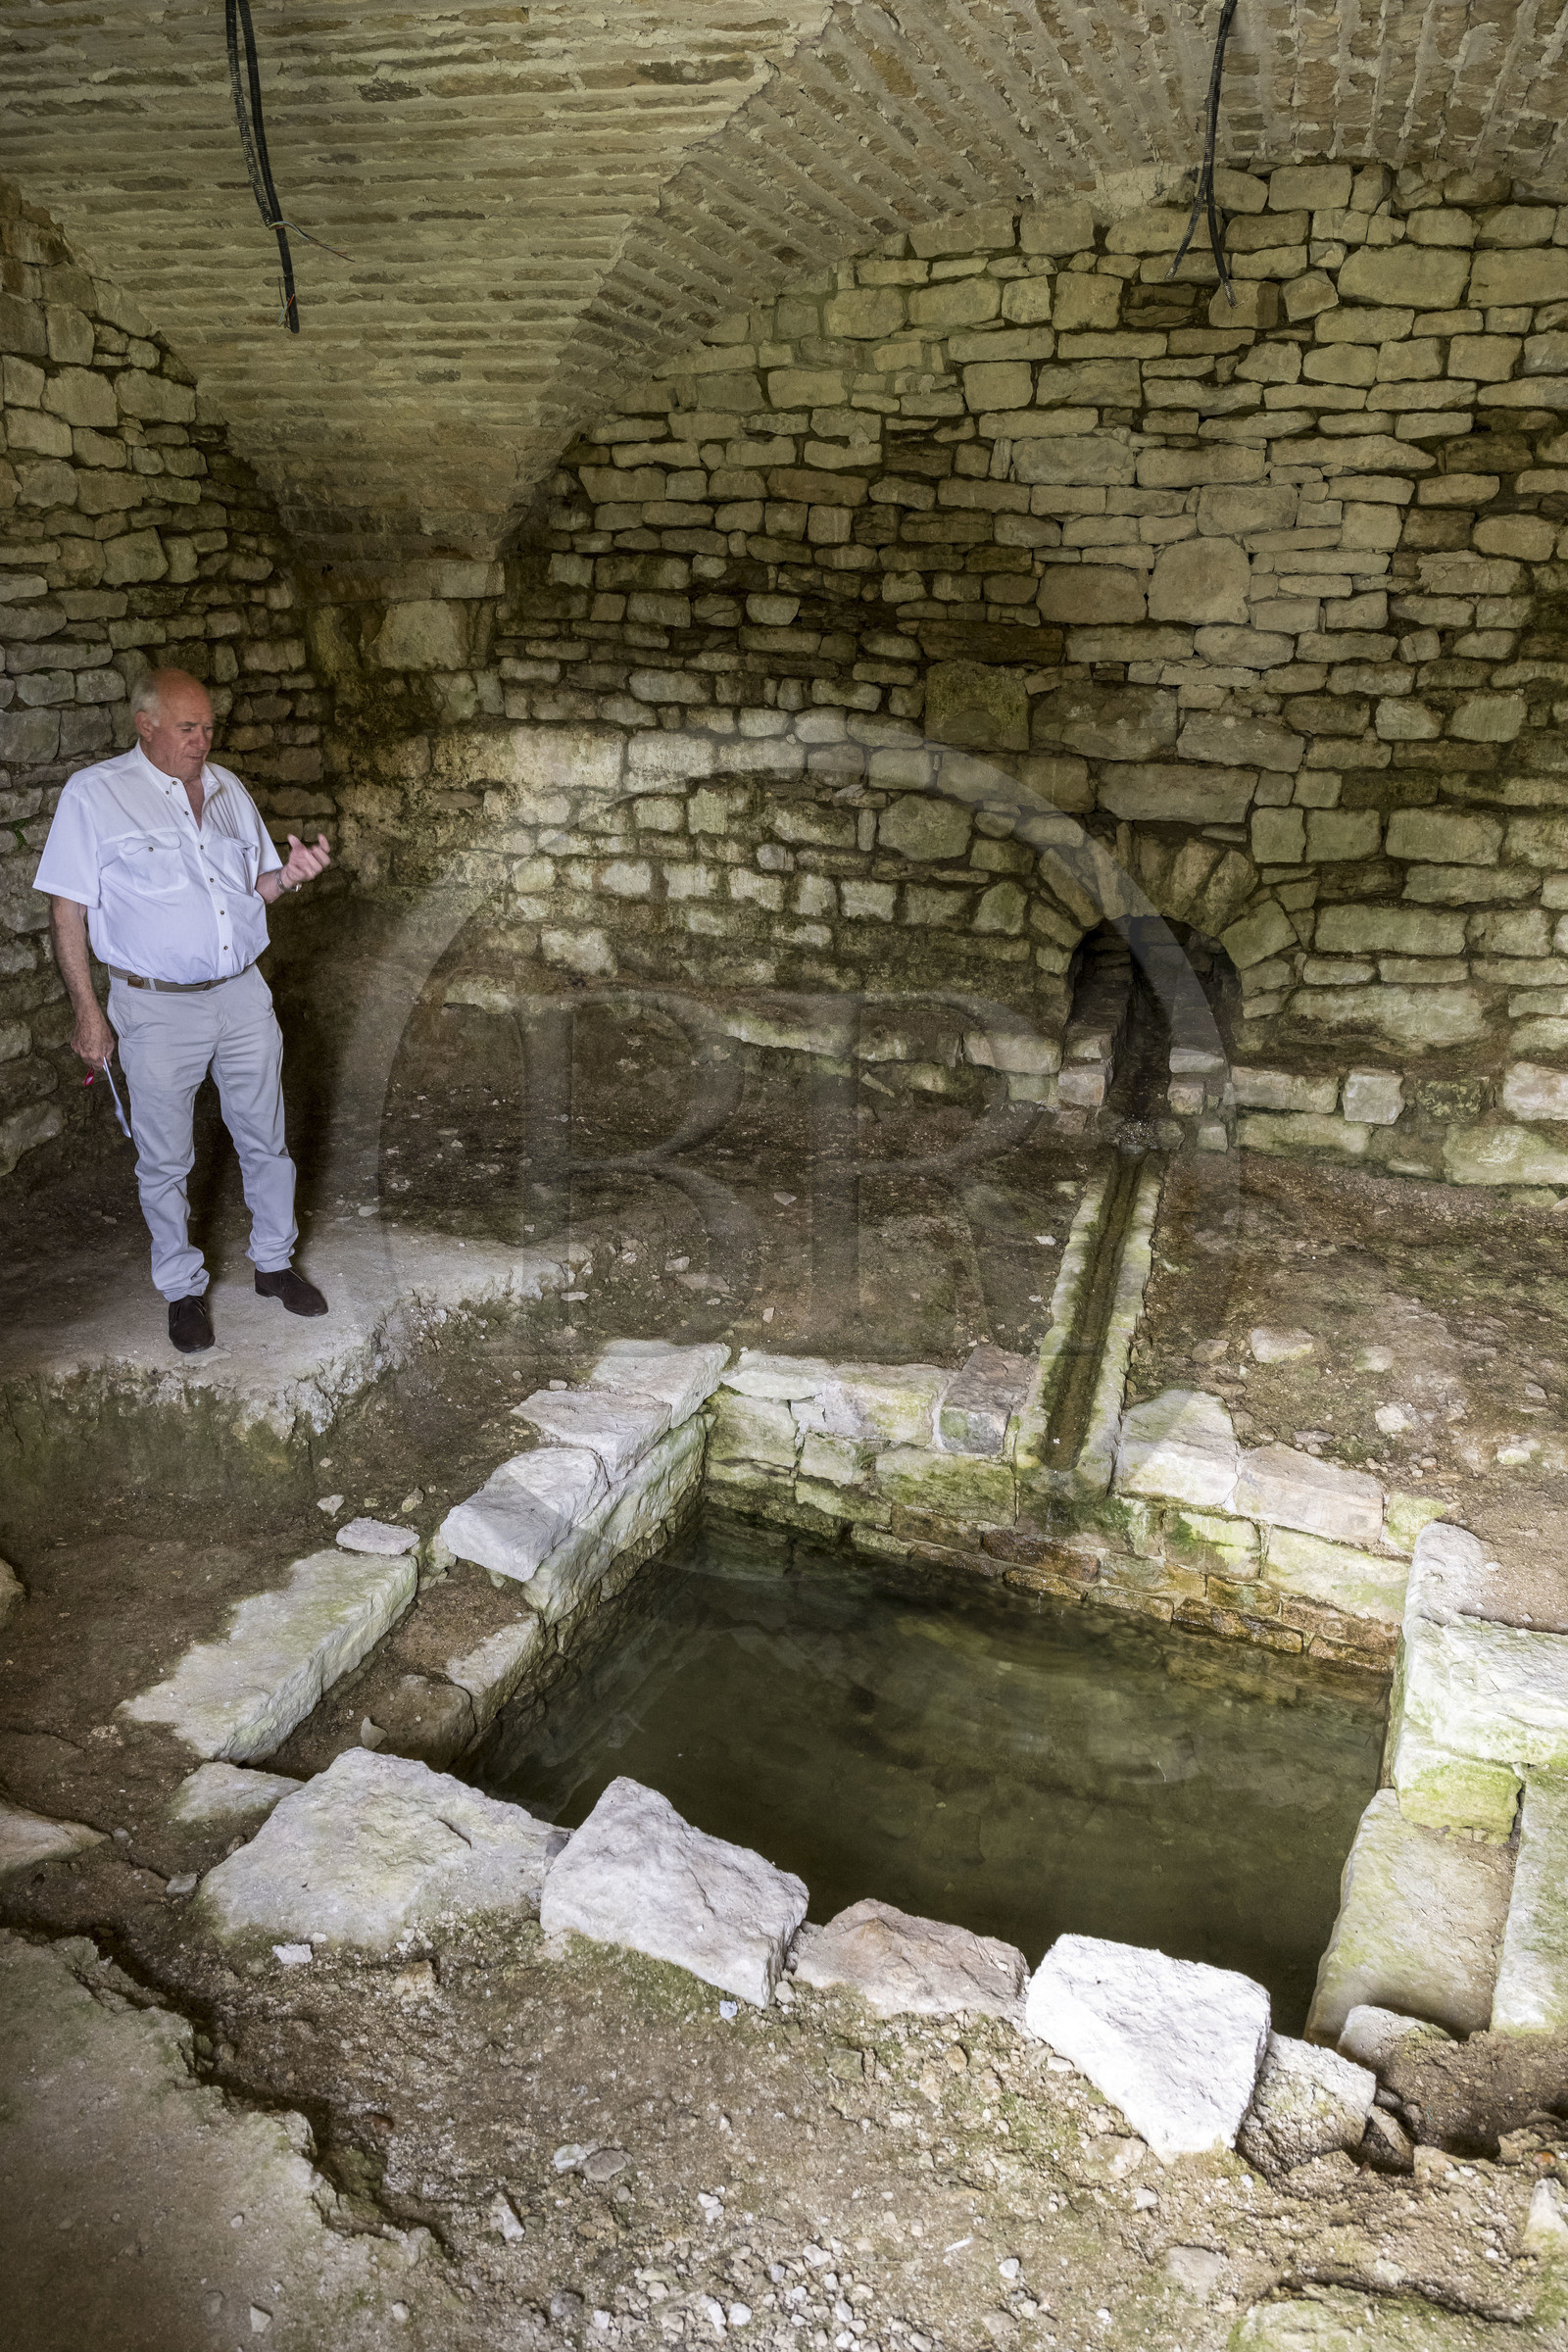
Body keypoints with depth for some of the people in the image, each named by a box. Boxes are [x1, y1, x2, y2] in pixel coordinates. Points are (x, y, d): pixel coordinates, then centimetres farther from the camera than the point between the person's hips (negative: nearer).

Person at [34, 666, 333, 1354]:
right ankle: (182, 1288, 24)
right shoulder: (95, 794, -8)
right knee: (165, 1161, 7)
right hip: (157, 1009, -4)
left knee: (265, 1141, 13)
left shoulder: (228, 789, 7)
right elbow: (67, 909, -7)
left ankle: (273, 1261, 31)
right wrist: (86, 1010, -10)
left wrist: (288, 874, -8)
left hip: (243, 995, 4)